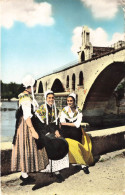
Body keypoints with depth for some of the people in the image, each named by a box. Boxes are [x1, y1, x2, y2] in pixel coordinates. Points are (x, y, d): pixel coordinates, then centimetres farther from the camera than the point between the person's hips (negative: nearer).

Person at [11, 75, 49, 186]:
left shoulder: (26, 95, 11)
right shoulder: (27, 97, -19)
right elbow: (27, 116, -25)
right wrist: (33, 131, -26)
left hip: (27, 123, 10)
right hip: (26, 125, -10)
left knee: (27, 149, 15)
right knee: (26, 149, -2)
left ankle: (24, 173, 26)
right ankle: (25, 177, 8)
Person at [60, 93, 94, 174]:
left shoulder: (78, 111, 4)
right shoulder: (64, 110, 5)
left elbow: (77, 124, -6)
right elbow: (62, 123, -3)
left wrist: (66, 123, -6)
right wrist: (73, 124, -9)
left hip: (76, 133, 0)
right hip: (66, 133, 0)